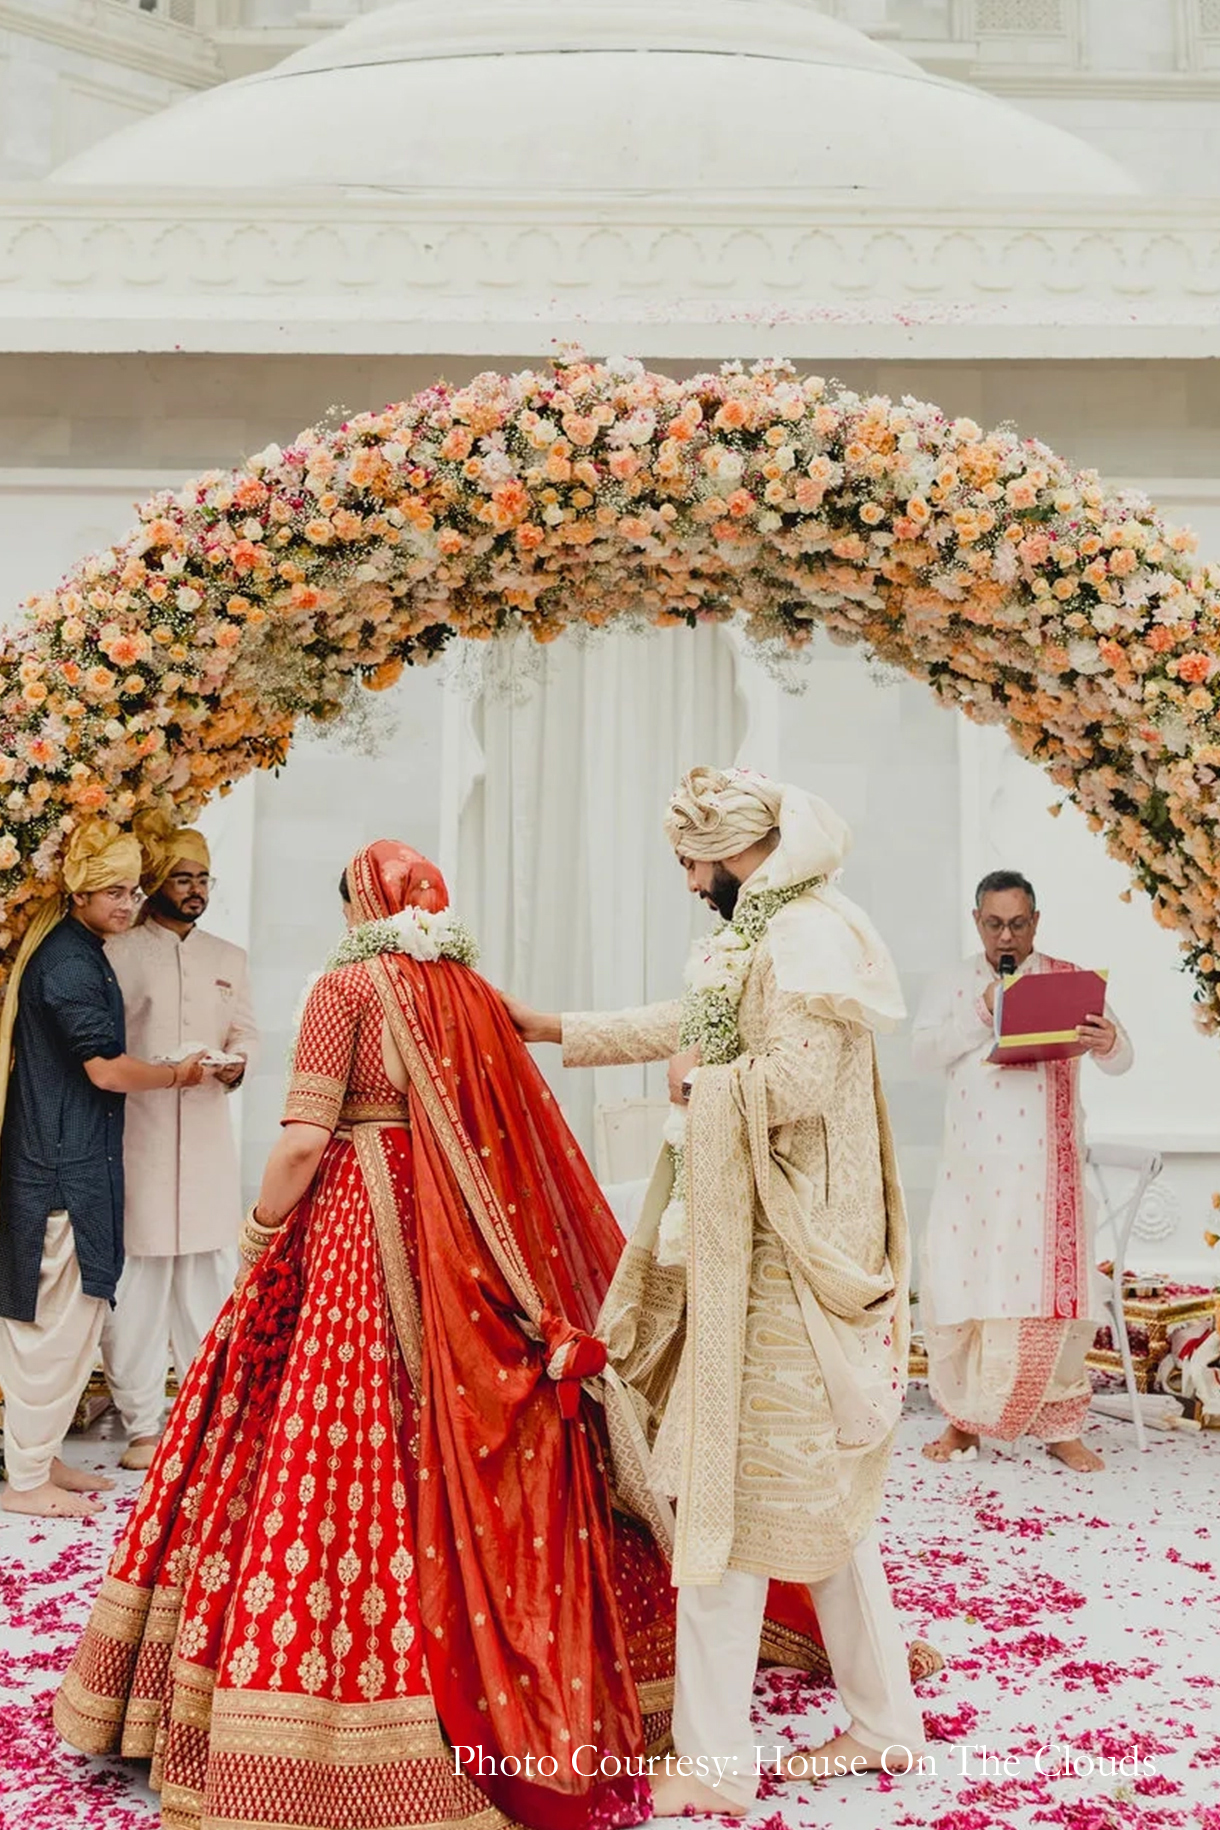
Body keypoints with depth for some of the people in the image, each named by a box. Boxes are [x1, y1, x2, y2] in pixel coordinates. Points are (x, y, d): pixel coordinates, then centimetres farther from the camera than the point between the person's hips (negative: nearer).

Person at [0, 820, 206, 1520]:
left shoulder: (78, 952, 16)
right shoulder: (68, 960, -17)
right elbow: (106, 1067, -20)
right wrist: (177, 1074, -4)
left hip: (68, 1159, 10)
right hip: (62, 1170, -10)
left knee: (61, 1319, 16)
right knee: (58, 1320, -4)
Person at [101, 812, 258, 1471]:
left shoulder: (229, 958, 16)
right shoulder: (117, 955, 0)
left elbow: (245, 1031, 16)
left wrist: (236, 1062, -6)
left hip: (208, 1138, 4)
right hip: (136, 1138, -4)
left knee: (210, 1274, 6)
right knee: (138, 1280, -3)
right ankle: (141, 1425, 7)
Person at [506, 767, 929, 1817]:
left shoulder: (805, 936, -16)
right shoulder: (766, 936, 14)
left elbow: (796, 1080, -28)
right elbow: (686, 1023, 25)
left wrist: (697, 1085, -10)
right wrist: (553, 1030, 29)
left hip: (779, 1255, -10)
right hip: (747, 1239, 10)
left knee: (730, 1490, -3)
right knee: (820, 1489, 15)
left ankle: (713, 1764, 6)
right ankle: (883, 1716, 26)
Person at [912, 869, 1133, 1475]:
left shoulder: (1069, 981, 6)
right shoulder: (952, 986, 9)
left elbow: (1120, 1060, -2)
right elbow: (923, 1050, -5)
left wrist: (1108, 1045, -26)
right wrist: (982, 1011, -18)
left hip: (1047, 1168, -1)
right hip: (973, 1168, 1)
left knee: (1051, 1291, -1)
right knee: (964, 1287, 2)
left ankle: (1059, 1426, 11)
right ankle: (963, 1418, 15)